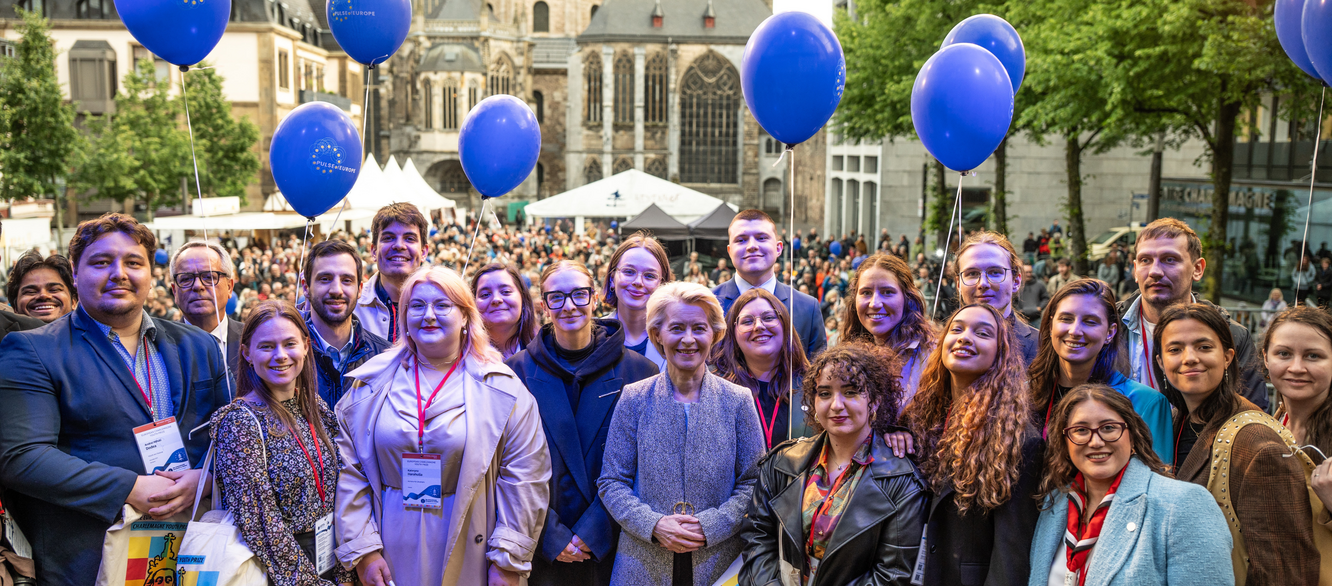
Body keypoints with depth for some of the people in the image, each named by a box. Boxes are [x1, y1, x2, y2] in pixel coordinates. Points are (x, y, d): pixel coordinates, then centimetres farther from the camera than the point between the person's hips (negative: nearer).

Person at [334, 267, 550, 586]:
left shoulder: (502, 389, -3)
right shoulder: (372, 383, 3)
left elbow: (524, 477, -6)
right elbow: (349, 472, 1)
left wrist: (508, 560, -9)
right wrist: (363, 550, -5)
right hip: (392, 555, 2)